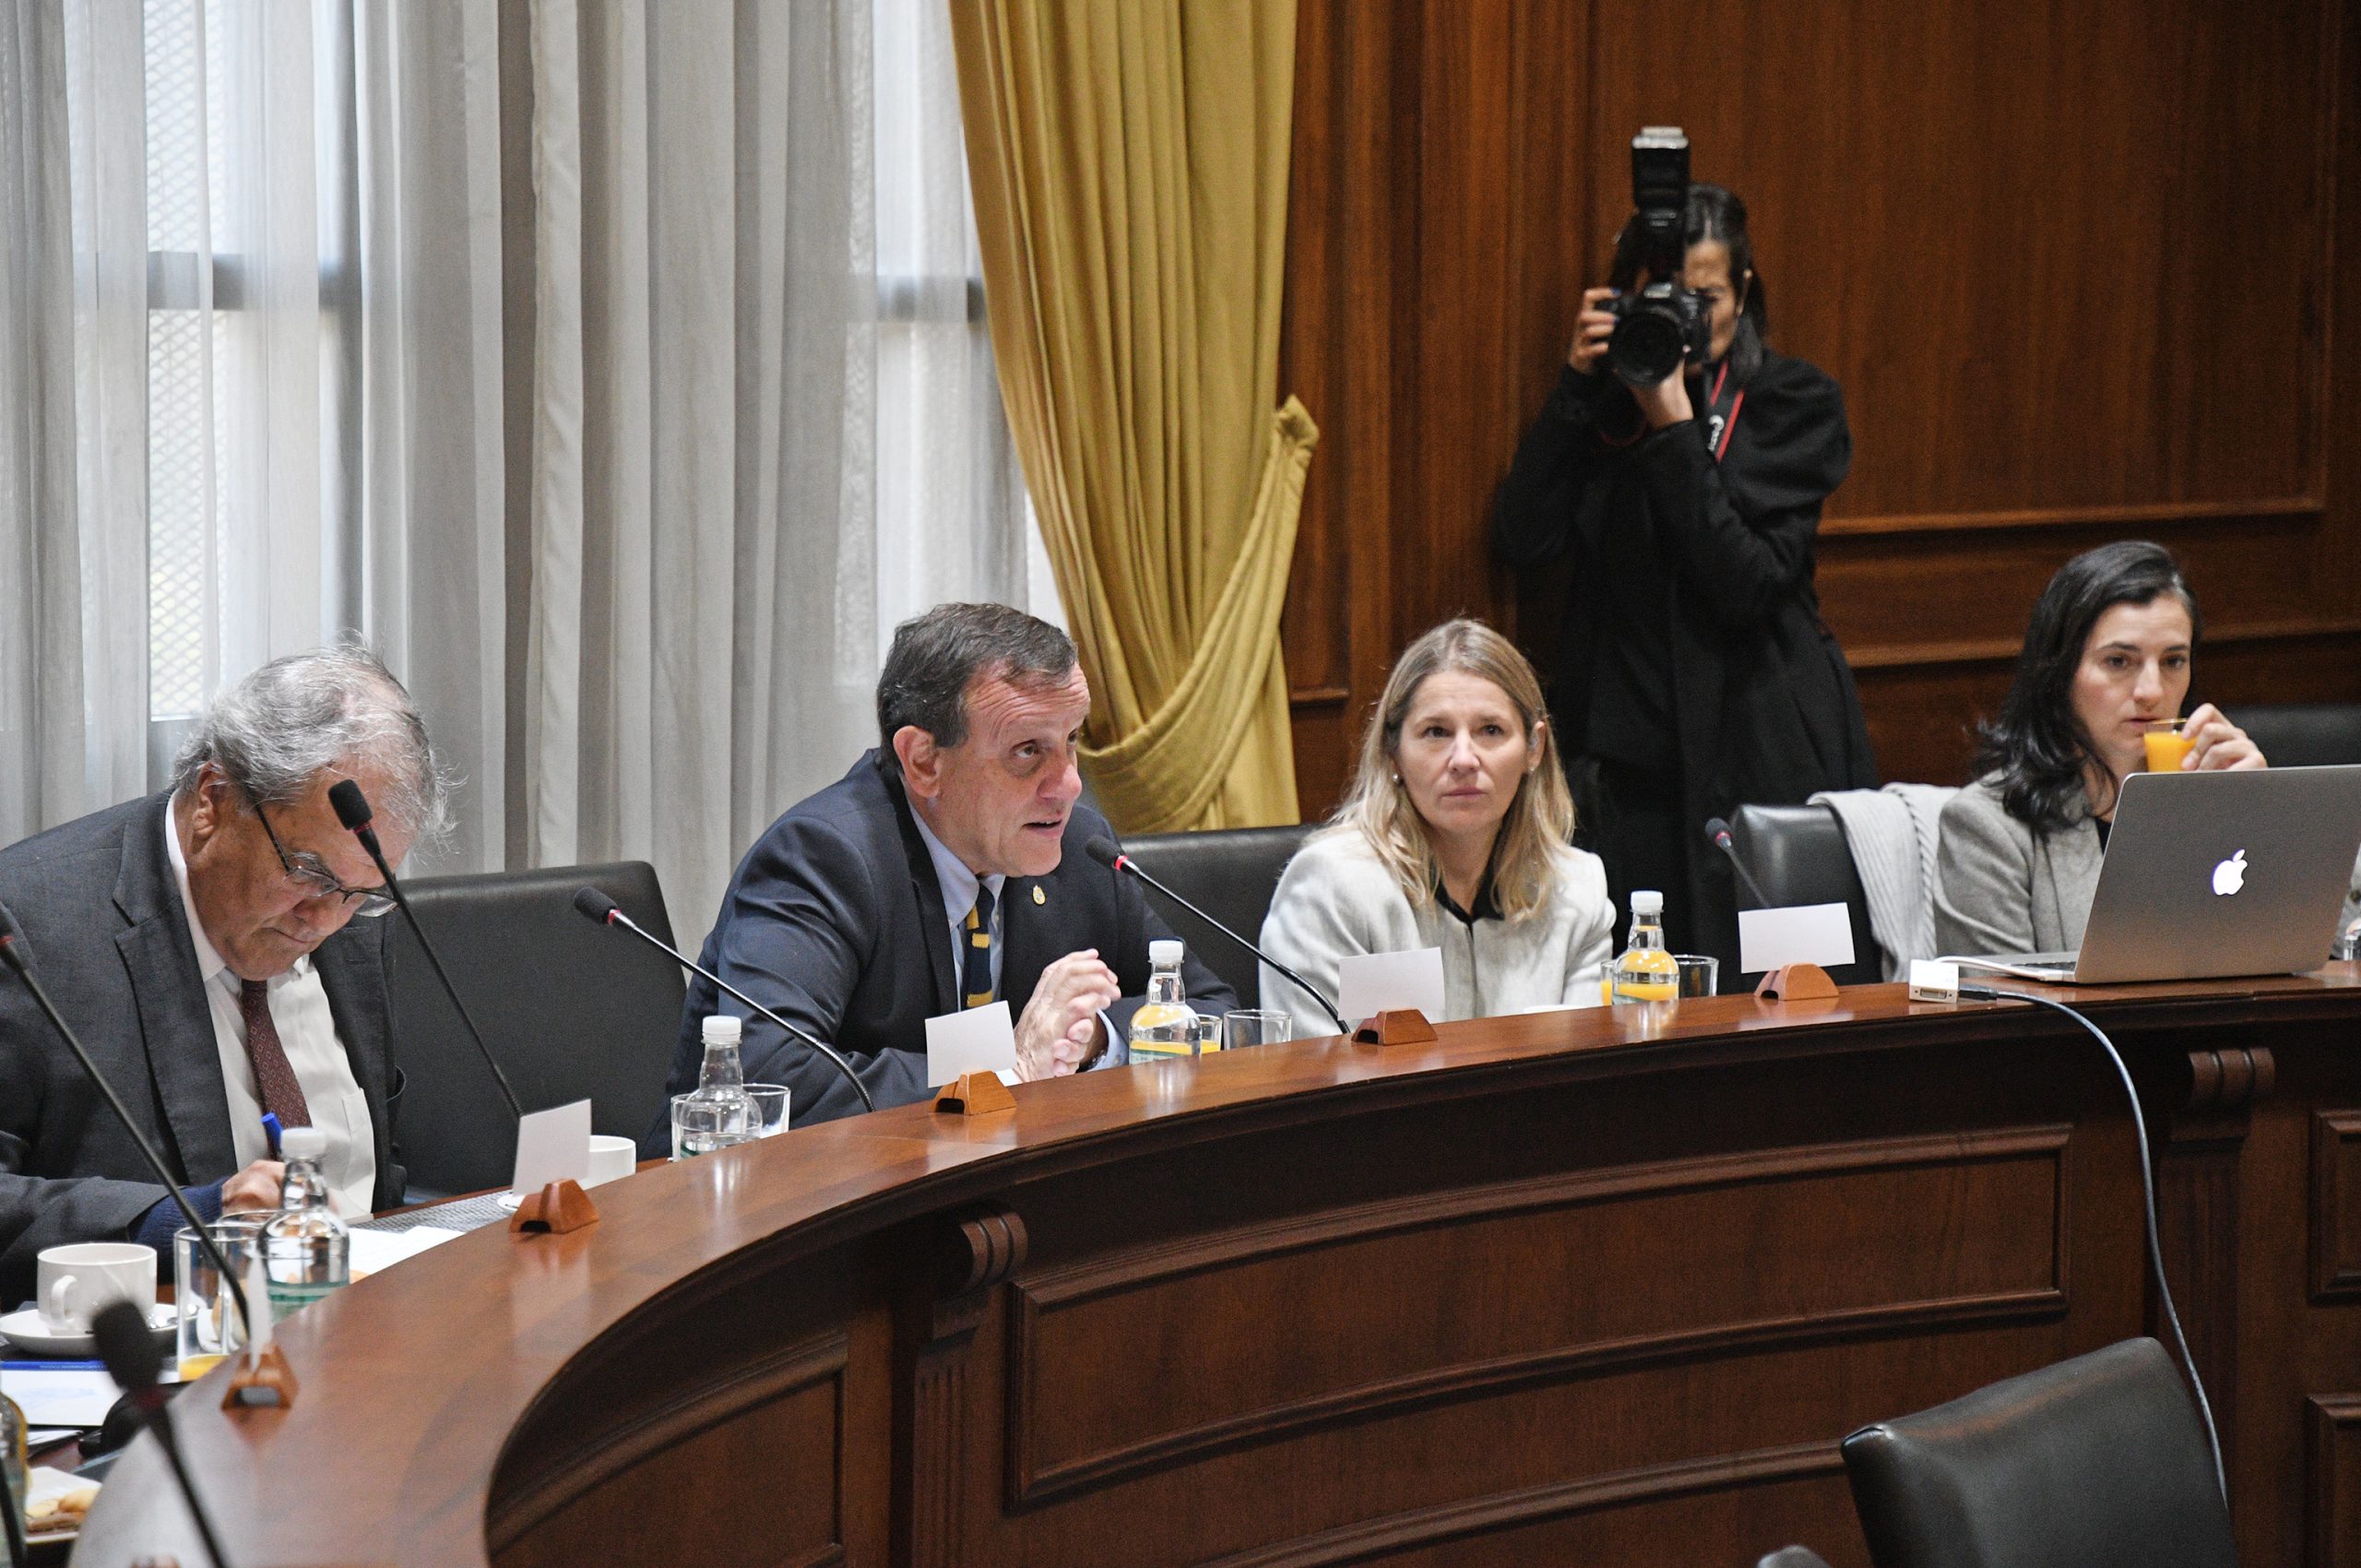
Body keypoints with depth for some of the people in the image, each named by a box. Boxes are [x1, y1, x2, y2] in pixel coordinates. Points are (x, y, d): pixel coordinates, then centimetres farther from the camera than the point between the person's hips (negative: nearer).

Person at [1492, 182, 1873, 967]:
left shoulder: (1793, 403, 0)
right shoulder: (1604, 405, 7)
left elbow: (1747, 584, -13)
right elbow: (1522, 540, -7)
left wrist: (1673, 426, -17)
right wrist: (1578, 380, -9)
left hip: (1766, 754, -2)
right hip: (1634, 749, 2)